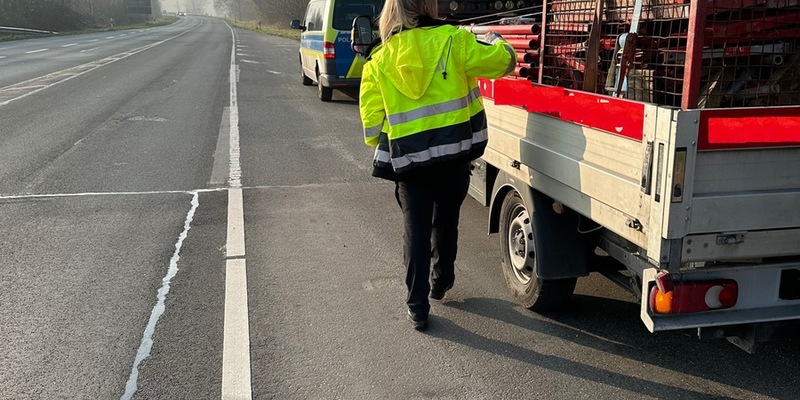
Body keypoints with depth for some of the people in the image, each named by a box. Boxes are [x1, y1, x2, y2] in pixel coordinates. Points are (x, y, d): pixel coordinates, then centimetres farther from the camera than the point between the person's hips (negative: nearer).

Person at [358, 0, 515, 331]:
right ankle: (441, 282, 40)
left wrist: (383, 150, 17)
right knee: (446, 221, 20)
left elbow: (371, 122, 0)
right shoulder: (452, 40, -7)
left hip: (408, 157, 0)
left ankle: (417, 307, 10)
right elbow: (503, 61, -2)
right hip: (454, 150, 0)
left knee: (416, 229, 8)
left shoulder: (378, 61, -1)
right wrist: (496, 40, 19)